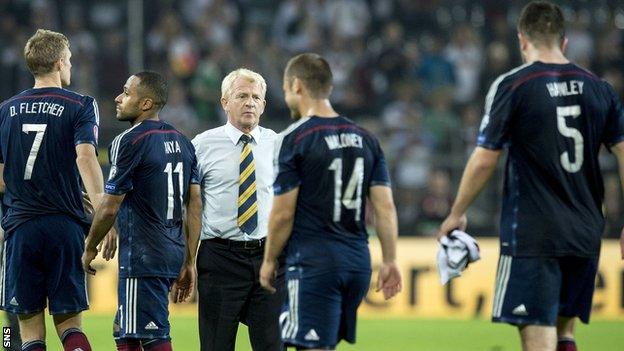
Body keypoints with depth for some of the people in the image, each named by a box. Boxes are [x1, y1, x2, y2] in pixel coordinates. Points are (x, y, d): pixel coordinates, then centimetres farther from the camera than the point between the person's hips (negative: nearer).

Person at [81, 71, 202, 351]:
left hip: (143, 259, -9)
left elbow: (109, 208, -11)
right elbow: (195, 205, 12)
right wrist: (189, 261, 15)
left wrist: (90, 248, 4)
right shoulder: (182, 142, 12)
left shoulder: (129, 143, -12)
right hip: (173, 254, 9)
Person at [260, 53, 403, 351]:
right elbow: (385, 207, 6)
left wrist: (269, 261, 3)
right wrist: (390, 261, 10)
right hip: (358, 259, 7)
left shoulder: (293, 139, -7)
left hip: (313, 260, -7)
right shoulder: (366, 139, 11)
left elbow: (283, 214, -9)